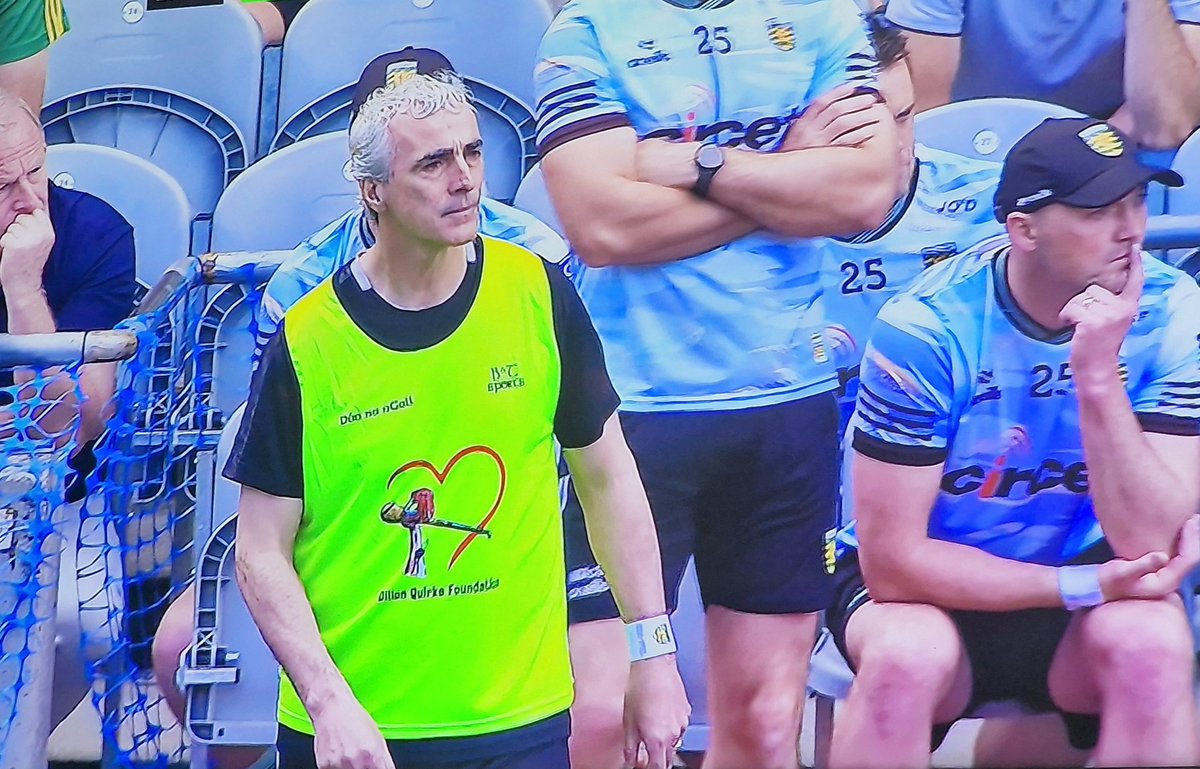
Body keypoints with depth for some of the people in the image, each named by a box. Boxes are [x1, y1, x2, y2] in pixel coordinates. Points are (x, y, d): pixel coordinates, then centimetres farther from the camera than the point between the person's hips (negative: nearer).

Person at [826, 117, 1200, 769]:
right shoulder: (927, 326, -21)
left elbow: (1147, 544, -19)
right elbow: (892, 559, -19)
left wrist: (1099, 376, -31)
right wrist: (1085, 585, -21)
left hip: (1083, 579, 2)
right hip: (929, 583, -2)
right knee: (906, 654, -35)